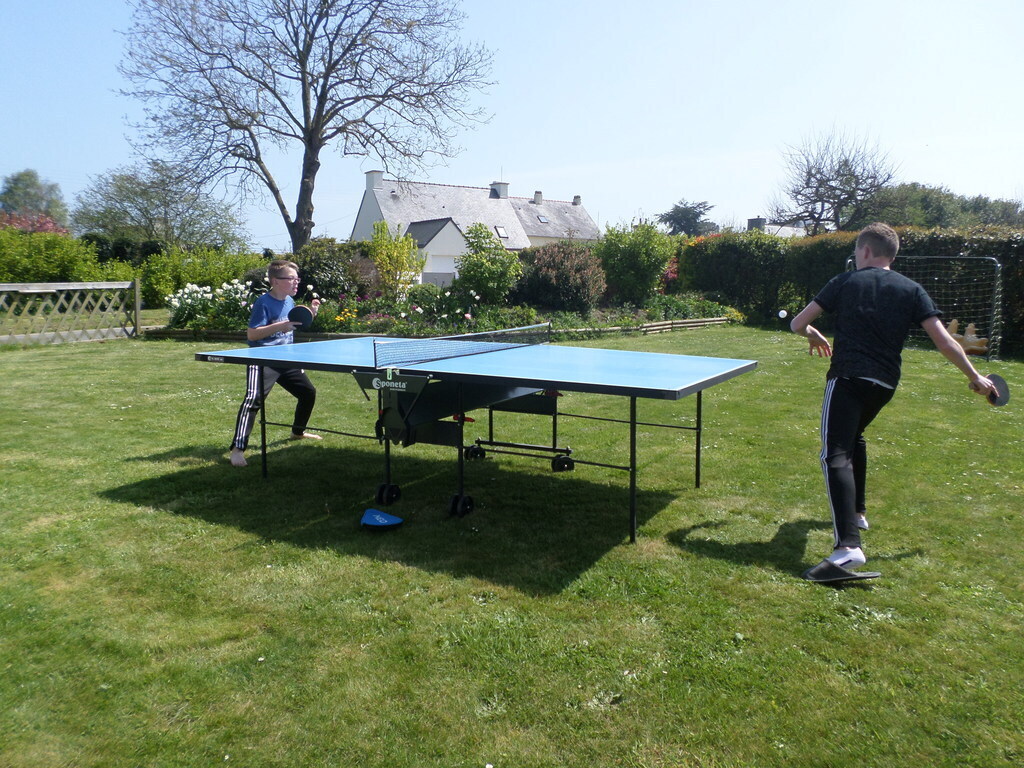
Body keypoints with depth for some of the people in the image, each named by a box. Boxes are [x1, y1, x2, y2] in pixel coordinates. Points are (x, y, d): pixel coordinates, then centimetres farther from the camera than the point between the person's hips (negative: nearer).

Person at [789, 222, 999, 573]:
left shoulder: (845, 282, 3)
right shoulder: (912, 290, 9)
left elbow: (797, 324, 2)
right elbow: (944, 340, 3)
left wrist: (815, 336, 25)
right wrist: (975, 377, 15)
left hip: (847, 378, -5)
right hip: (885, 384, 5)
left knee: (836, 456, -15)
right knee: (854, 437, 31)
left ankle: (849, 545, -32)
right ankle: (857, 512, 41)